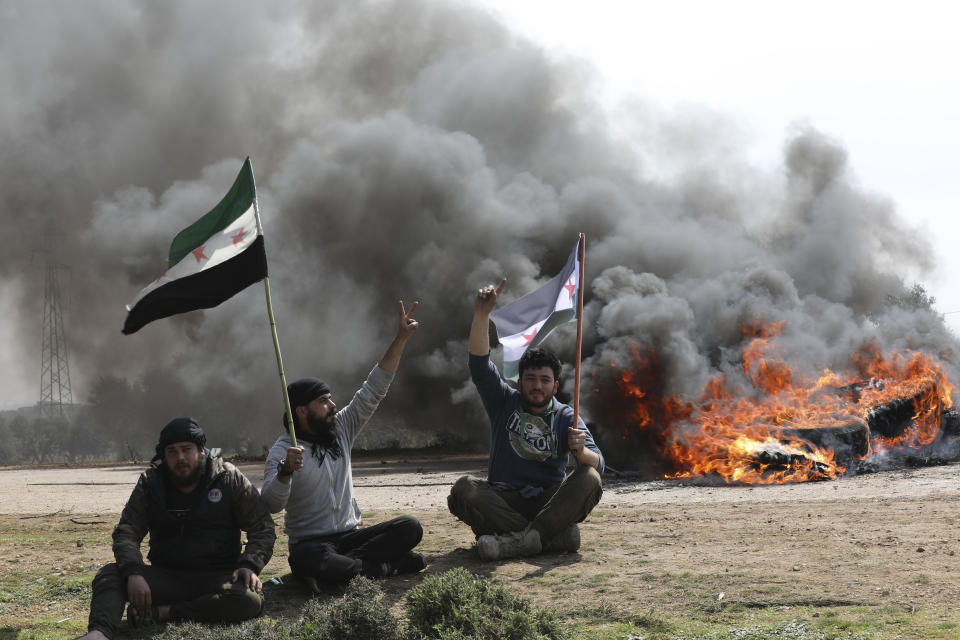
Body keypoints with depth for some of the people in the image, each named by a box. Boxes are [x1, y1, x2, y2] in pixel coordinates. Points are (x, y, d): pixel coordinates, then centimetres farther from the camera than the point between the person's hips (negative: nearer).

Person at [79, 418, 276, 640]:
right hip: (166, 576, 2)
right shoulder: (151, 482, 5)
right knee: (109, 574, -21)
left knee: (249, 599, -35)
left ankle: (162, 613, -29)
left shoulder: (229, 478, 1)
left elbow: (263, 528, 4)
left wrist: (250, 565, -15)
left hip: (216, 577, -2)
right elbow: (126, 532, -1)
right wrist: (133, 572, -22)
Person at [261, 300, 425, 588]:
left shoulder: (341, 429, 11)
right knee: (310, 561, -41)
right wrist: (286, 472, -39)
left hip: (350, 535, 6)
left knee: (410, 528, -16)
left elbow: (373, 391, 9)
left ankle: (344, 565, -20)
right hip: (310, 541, -6)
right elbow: (271, 504, -19)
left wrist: (400, 340, 3)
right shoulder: (283, 451, -7)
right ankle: (383, 567, -21)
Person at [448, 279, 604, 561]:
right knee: (464, 489, -30)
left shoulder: (565, 417, 8)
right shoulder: (505, 402, 10)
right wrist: (481, 315, -19)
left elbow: (598, 465, -4)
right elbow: (479, 364, -6)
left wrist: (581, 451, -28)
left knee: (589, 479, -28)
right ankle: (555, 536, -36)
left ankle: (518, 541, -40)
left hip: (549, 503, 0)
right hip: (502, 502, 1)